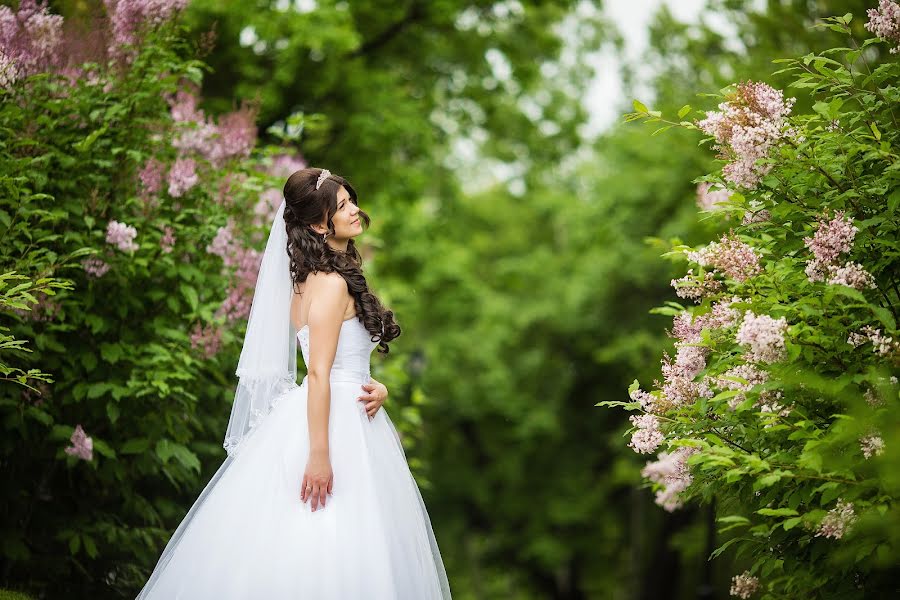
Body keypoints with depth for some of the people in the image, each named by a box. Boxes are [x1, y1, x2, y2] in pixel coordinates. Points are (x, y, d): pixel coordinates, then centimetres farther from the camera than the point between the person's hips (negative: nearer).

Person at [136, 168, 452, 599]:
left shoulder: (317, 276, 13)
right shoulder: (332, 284, -15)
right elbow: (318, 373, -20)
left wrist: (375, 387, -1)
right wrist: (319, 454, -23)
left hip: (344, 414, 10)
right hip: (330, 426, -10)